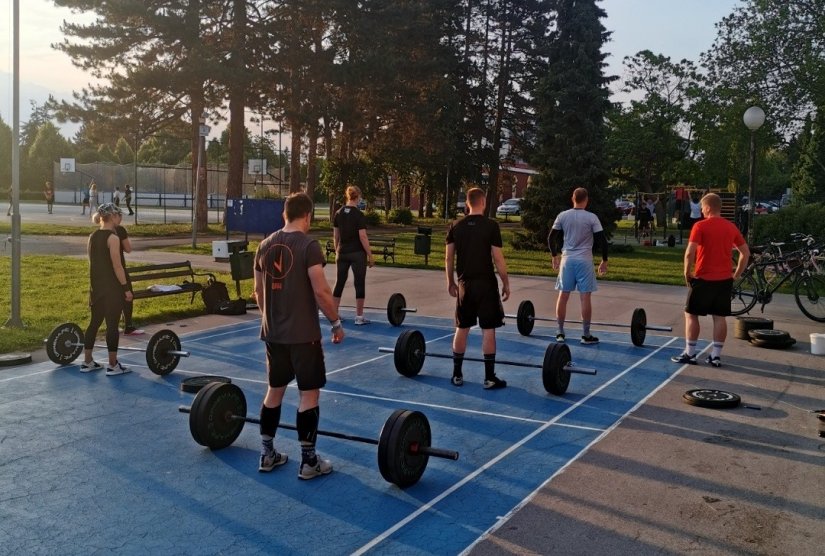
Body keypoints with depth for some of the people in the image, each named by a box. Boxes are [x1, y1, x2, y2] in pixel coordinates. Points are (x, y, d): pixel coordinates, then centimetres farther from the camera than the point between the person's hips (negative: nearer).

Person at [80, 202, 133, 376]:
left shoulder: (92, 237, 9)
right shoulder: (113, 238, -15)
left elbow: (94, 263, 14)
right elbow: (117, 266, -17)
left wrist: (96, 283, 20)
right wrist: (126, 288, -13)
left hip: (96, 287, 8)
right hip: (112, 288, -8)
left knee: (94, 322, 14)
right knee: (112, 325, -3)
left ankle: (87, 362, 21)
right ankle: (113, 366, 2)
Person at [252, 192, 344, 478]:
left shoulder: (265, 245, 7)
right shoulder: (308, 246, -14)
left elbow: (258, 291, 14)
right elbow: (321, 291, -19)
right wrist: (336, 323, -7)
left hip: (273, 332, 7)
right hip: (303, 334, -7)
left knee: (274, 390, 16)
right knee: (309, 393, 1)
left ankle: (267, 454, 23)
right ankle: (308, 461, 6)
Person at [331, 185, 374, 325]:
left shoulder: (338, 213, 3)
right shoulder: (359, 215, -13)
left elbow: (335, 236, 8)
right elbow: (363, 237, -15)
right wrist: (370, 256, -9)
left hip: (342, 253, 5)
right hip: (357, 254, -5)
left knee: (339, 282, 12)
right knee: (359, 284, 1)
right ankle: (359, 317, 3)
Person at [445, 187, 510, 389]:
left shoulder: (456, 226, 3)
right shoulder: (491, 225, -9)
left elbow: (449, 258, 6)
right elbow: (498, 259, -10)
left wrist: (451, 282, 18)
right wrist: (506, 283, 0)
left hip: (465, 284, 4)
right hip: (486, 284, -4)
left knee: (462, 329, 12)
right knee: (488, 330, 0)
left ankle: (457, 375, 16)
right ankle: (490, 378, 2)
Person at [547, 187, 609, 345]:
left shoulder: (562, 216, 1)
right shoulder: (592, 217, -6)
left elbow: (551, 238, 5)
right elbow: (602, 241, -7)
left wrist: (555, 256, 18)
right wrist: (604, 261, 3)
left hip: (567, 259, 3)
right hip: (584, 261, -3)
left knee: (563, 296, 8)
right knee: (585, 297, 1)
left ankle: (560, 333, 12)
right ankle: (586, 335, 5)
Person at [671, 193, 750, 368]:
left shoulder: (700, 226, -10)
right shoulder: (731, 227, 7)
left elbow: (690, 253, -18)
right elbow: (746, 252, 10)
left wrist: (687, 273, -5)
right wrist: (736, 274, 16)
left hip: (703, 279, -5)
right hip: (724, 280, 5)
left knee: (691, 314, 6)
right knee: (720, 317, 8)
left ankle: (690, 354, 7)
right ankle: (716, 356, 10)